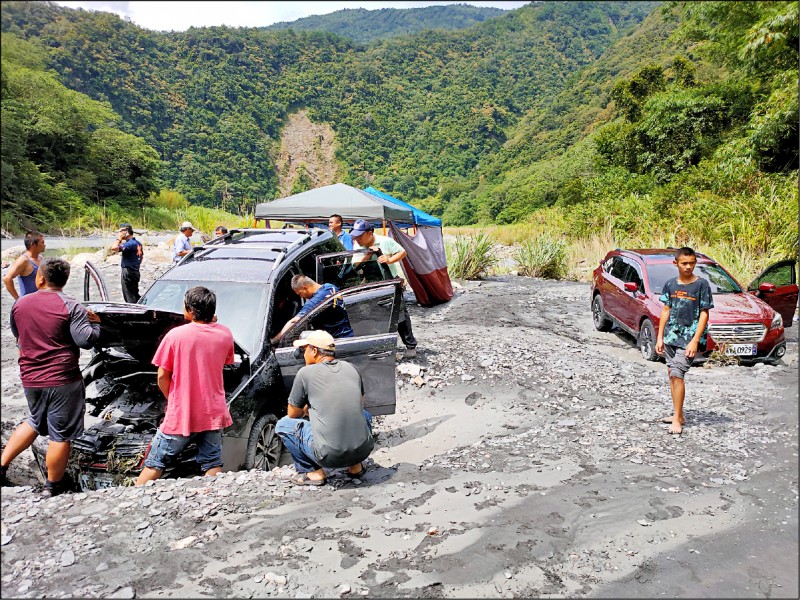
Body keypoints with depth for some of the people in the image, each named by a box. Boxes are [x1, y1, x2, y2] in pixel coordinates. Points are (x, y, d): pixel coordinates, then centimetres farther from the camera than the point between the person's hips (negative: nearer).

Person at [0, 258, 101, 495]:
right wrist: (94, 323, 0)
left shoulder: (20, 304, 3)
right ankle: (53, 487, 17)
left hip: (30, 378, 6)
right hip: (63, 380, -5)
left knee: (35, 422, 30)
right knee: (61, 434, 7)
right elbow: (86, 340, -18)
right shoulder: (71, 307, -13)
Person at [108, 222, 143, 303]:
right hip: (135, 272, 10)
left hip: (128, 272, -10)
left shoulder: (130, 243, -20)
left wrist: (119, 238, -17)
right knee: (135, 295, 18)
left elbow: (114, 248, -32)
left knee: (130, 297, -3)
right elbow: (141, 257, 21)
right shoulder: (138, 243, 11)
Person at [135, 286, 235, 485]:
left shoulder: (175, 335, -13)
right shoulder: (225, 334, -5)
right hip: (214, 413, 2)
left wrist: (172, 400, 11)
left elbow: (162, 377, -7)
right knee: (213, 464, 9)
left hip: (180, 415, -2)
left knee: (155, 463, 11)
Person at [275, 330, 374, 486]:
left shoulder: (305, 373, -3)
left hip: (330, 456, -4)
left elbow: (292, 414, 8)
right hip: (363, 451, 5)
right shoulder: (351, 368, 10)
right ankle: (355, 466, 22)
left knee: (283, 425, 15)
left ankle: (313, 472, 9)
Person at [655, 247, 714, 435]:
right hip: (670, 335, 6)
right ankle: (678, 414, 23)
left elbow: (704, 314, -8)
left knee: (677, 374, -12)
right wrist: (660, 337, 7)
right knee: (671, 373, 11)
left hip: (689, 338, -6)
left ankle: (677, 419, -4)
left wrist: (695, 341, -15)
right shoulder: (670, 284, 6)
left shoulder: (701, 284, -6)